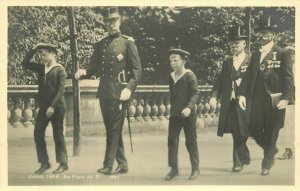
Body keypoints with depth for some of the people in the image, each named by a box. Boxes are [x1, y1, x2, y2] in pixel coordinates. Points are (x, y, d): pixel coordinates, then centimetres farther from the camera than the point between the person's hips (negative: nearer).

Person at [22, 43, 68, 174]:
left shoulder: (60, 69, -6)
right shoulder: (41, 68, 12)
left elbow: (60, 90, -12)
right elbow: (25, 64, 9)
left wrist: (53, 106, -18)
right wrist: (33, 50, 1)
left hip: (57, 107, -6)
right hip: (43, 106, 6)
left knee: (58, 135, 0)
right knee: (38, 134, 4)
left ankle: (63, 163, 10)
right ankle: (44, 162, 14)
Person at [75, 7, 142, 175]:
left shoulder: (128, 42, -1)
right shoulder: (100, 45, 14)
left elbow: (137, 70, -5)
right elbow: (93, 68, 14)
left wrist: (130, 88, -18)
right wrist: (83, 72, -8)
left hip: (119, 92, -6)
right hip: (104, 92, 6)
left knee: (115, 129, -6)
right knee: (111, 129, 10)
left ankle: (108, 165, -2)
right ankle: (123, 164, 21)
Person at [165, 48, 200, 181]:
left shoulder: (189, 75, -10)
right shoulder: (171, 76, 9)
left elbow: (195, 93, -15)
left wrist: (189, 107, -26)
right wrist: (173, 107, 12)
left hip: (188, 114, -5)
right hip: (174, 114, 6)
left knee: (191, 141, 3)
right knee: (172, 140, 2)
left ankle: (195, 169, 15)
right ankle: (174, 168, 10)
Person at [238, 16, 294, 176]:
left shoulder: (281, 54, -2)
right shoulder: (255, 55, 14)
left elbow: (288, 77, -7)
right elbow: (248, 75, 10)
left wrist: (286, 98, -17)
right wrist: (243, 94, -1)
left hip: (275, 100, -4)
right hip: (258, 100, 5)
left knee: (271, 132, 2)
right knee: (254, 129, 3)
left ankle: (266, 164, 16)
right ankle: (271, 150, 31)